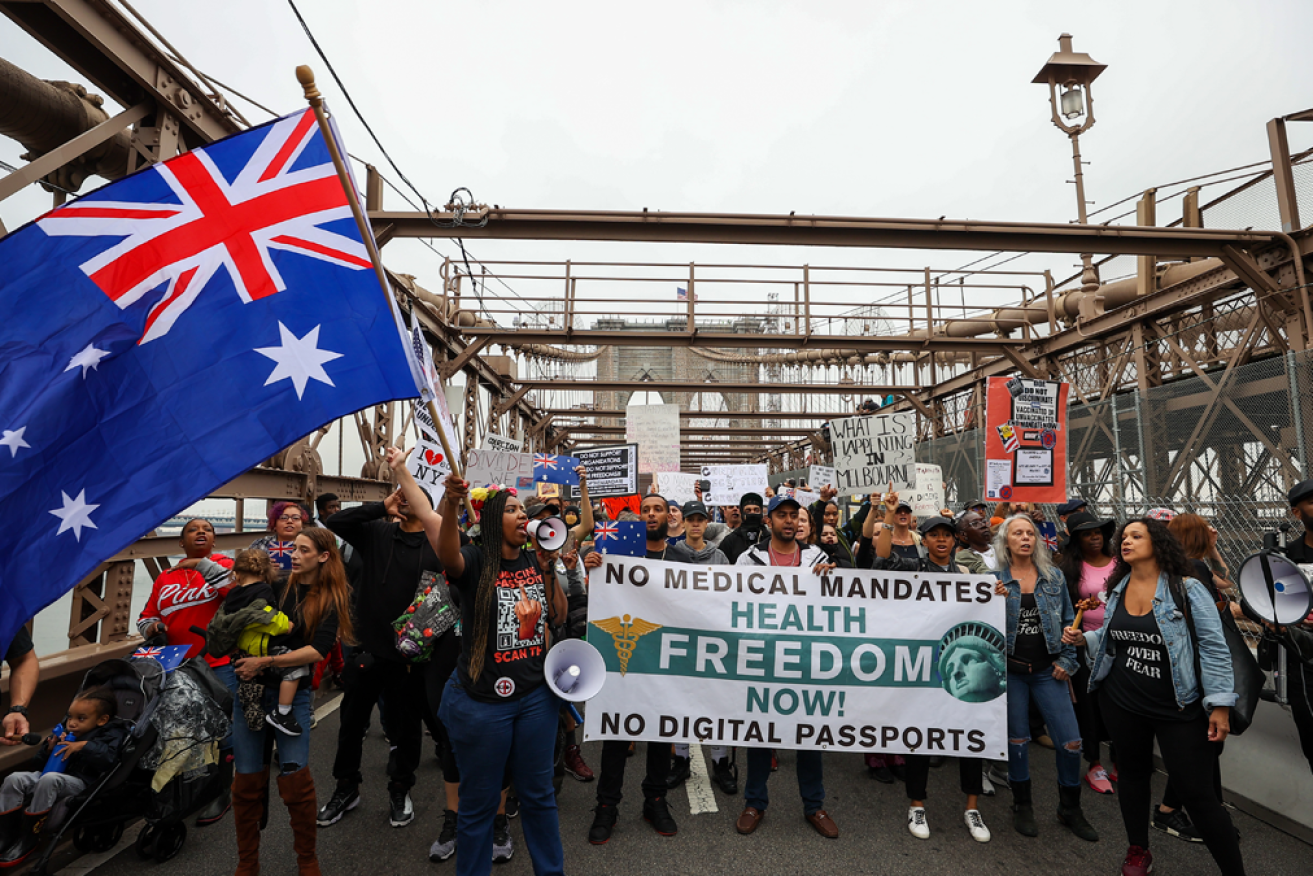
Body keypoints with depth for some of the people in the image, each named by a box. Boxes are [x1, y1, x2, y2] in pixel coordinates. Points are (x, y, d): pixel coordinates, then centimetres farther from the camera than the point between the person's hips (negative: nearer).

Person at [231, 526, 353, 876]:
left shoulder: (334, 599, -5)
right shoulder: (275, 587, 1)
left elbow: (317, 650, -15)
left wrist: (266, 662, -18)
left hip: (294, 694, -2)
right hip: (251, 688, 2)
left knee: (294, 779, -5)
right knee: (248, 781, 8)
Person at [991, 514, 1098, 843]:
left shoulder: (1054, 576, 3)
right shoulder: (995, 578, -3)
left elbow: (1068, 620, 9)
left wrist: (1067, 660, 1)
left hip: (1047, 670, 2)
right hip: (1010, 670, -2)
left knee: (1070, 740, 1)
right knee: (1017, 739, 9)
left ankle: (1070, 808, 25)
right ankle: (1022, 807, 28)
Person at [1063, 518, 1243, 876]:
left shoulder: (1187, 589, -11)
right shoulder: (1118, 589, 3)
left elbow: (1214, 648, -11)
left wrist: (1220, 704, -14)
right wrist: (1083, 638, -3)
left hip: (1178, 707, -5)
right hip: (1121, 701, 5)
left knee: (1195, 792, -2)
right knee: (1132, 771, 18)